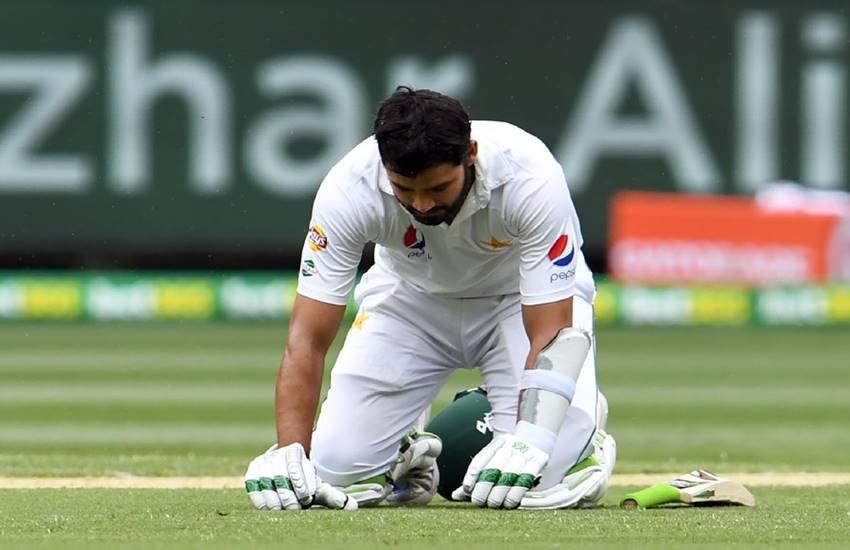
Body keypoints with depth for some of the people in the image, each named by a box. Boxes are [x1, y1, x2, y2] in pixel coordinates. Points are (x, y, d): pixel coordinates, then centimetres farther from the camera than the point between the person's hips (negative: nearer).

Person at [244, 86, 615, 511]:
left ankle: (585, 431, 12)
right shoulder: (349, 189, -31)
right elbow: (307, 338, -27)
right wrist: (288, 453, -39)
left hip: (519, 297, -2)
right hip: (410, 297, 2)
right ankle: (406, 457, 20)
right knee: (337, 468, -15)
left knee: (546, 473, -23)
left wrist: (529, 442, -48)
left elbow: (552, 331, -34)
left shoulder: (530, 177, -35)